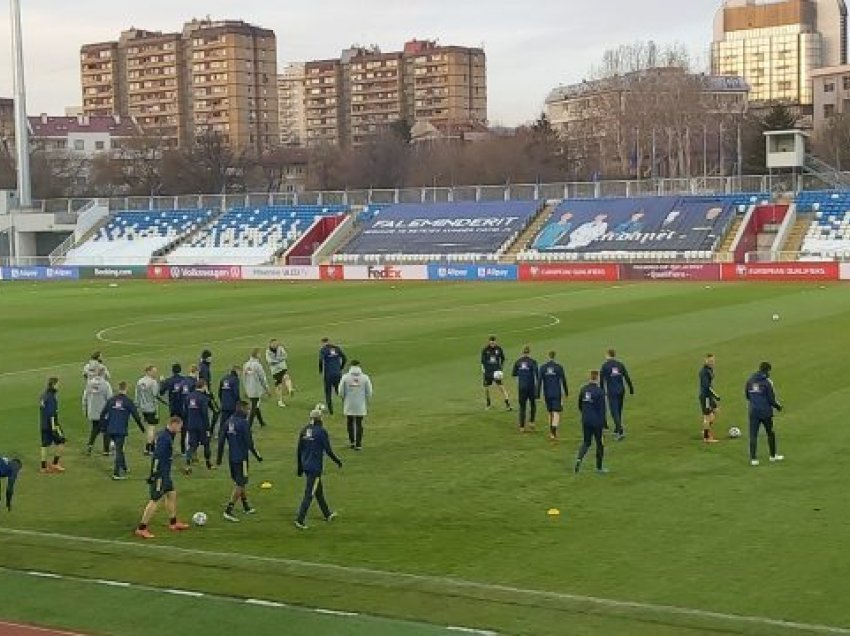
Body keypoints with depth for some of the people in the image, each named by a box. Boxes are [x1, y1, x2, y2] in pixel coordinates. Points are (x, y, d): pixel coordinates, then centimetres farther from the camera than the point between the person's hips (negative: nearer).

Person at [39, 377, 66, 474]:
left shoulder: (44, 395, 10)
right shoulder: (51, 397, -19)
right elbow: (51, 414, -23)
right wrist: (54, 427, -22)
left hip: (44, 425, 9)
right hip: (51, 425, -9)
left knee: (45, 445, 11)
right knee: (61, 442, 4)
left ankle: (44, 467, 14)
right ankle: (55, 463, 7)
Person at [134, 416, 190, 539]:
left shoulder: (167, 435, 10)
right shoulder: (164, 438, -20)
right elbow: (157, 457, -25)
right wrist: (154, 474, -25)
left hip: (165, 474, 10)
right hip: (160, 475, -10)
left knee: (172, 494, 18)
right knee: (156, 500, -6)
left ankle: (173, 523, 31)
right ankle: (141, 528, -1)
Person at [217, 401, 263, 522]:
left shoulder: (228, 422, 5)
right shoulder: (244, 423, -16)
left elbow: (221, 441, 7)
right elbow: (249, 442, -17)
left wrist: (219, 457, 15)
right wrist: (257, 456, -5)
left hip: (231, 457, 8)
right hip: (241, 458, -8)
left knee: (240, 483, 21)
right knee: (240, 485, -2)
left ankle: (246, 507, 33)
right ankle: (228, 511, -7)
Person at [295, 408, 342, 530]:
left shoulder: (304, 431, 5)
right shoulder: (321, 431, -14)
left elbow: (299, 450, 8)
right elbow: (328, 450, -11)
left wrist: (300, 467, 17)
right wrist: (337, 461, 5)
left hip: (305, 465, 7)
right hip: (315, 467, -7)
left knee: (319, 490, 21)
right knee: (309, 494, -5)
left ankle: (328, 514, 35)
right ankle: (300, 519, -10)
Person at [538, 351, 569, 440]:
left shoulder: (543, 368, 0)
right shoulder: (559, 367, -6)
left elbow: (539, 382, -1)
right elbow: (563, 381, -2)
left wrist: (538, 394, 4)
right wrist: (566, 393, 9)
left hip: (547, 394, 3)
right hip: (557, 394, -3)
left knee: (550, 413, 17)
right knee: (556, 413, -4)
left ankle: (552, 432, 25)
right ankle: (553, 433, -19)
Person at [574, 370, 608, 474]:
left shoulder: (583, 389, 3)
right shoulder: (599, 391, -15)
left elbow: (580, 405, 12)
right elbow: (602, 408, -14)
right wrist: (603, 423, -7)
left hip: (585, 421, 5)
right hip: (596, 422, -5)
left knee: (586, 442, 16)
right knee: (599, 443, 10)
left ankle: (579, 459, -10)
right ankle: (599, 467, 17)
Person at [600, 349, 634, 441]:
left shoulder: (604, 365, -3)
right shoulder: (620, 364, 5)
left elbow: (601, 379, -4)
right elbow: (627, 377, 2)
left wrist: (602, 391, 7)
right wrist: (631, 389, 7)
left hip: (611, 392, -4)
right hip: (621, 390, 4)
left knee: (614, 411, -4)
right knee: (619, 410, 17)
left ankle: (621, 431, -18)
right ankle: (616, 430, 28)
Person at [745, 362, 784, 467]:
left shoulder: (750, 380, 3)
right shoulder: (767, 381, -12)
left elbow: (747, 395, 12)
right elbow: (771, 399, -12)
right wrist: (778, 406, 6)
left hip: (753, 411, 3)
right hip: (766, 412, -3)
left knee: (753, 435, 3)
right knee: (770, 433, 16)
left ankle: (753, 459, -1)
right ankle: (773, 456, 27)